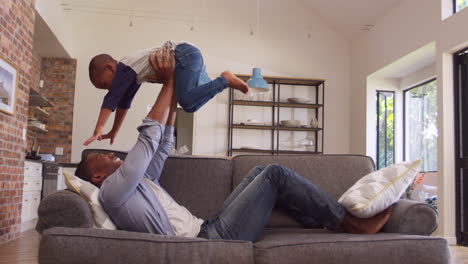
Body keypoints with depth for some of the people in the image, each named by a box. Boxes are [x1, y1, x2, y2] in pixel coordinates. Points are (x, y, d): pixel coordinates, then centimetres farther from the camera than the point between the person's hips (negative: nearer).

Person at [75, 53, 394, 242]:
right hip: (210, 240, -9)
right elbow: (149, 137, -10)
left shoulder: (137, 183, 22)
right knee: (275, 173, -9)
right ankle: (352, 223, 2)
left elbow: (163, 144, 24)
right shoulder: (112, 190, -6)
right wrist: (169, 82, -3)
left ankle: (327, 222, 11)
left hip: (209, 230, 9)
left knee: (260, 172, 9)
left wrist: (174, 93, 18)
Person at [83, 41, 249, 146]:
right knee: (191, 106, 16)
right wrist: (114, 132, 30)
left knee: (186, 101, -25)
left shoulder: (123, 69, -5)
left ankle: (225, 80, -16)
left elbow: (111, 100, -14)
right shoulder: (132, 72, 22)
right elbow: (124, 102, 29)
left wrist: (98, 131, -17)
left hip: (184, 55, -10)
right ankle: (225, 81, 21)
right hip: (191, 55, 10)